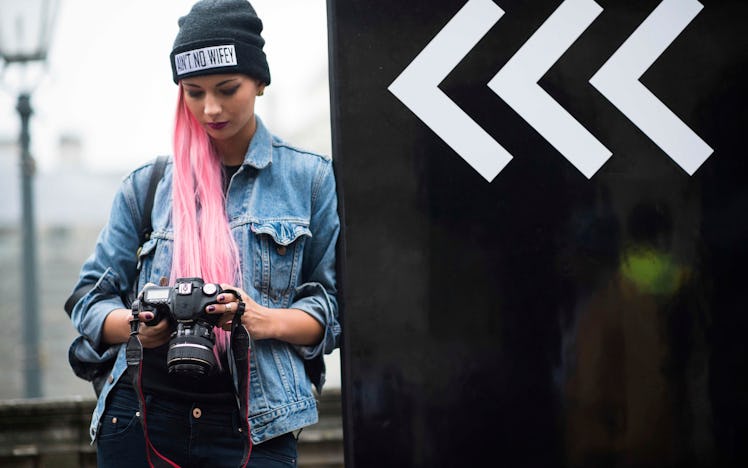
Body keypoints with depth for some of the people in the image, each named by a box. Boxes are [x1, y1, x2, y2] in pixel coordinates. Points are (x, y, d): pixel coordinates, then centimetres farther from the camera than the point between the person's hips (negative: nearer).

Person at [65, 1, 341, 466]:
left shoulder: (311, 178, 6)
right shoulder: (147, 184, 10)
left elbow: (336, 306, 4)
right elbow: (93, 299, 9)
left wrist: (266, 320, -15)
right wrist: (134, 326, -13)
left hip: (253, 428, -1)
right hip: (141, 421, 2)